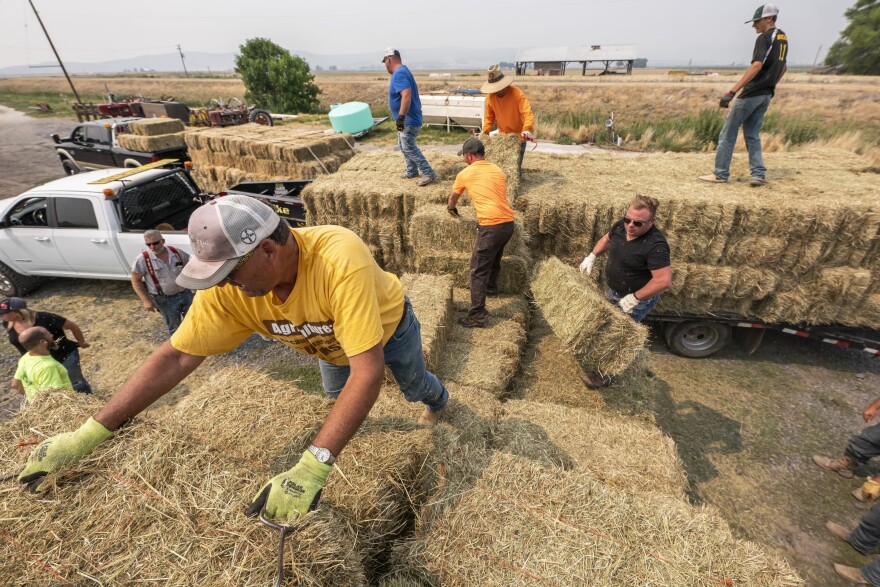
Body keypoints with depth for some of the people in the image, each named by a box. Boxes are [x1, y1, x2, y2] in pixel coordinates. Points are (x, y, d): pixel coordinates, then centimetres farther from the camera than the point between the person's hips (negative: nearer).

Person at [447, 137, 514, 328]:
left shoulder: (465, 174, 5)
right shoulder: (498, 170, 17)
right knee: (494, 257, 30)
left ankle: (477, 316, -4)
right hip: (508, 222, 7)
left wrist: (451, 208, 44)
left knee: (478, 271, -2)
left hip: (491, 226, -7)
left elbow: (452, 199, 23)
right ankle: (491, 288, 52)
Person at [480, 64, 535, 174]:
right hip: (503, 135, 4)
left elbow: (527, 113, -29)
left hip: (518, 135, -4)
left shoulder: (517, 94, -22)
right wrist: (485, 133, -10)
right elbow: (489, 117, 2)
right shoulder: (490, 97, -9)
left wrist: (527, 129, -46)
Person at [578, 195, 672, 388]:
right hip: (614, 291, 8)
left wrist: (634, 298, -29)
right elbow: (607, 239, 12)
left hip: (637, 299, -8)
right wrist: (592, 256, -1)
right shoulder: (621, 226, -10)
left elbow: (664, 280, -34)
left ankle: (606, 374, 23)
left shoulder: (655, 245, -32)